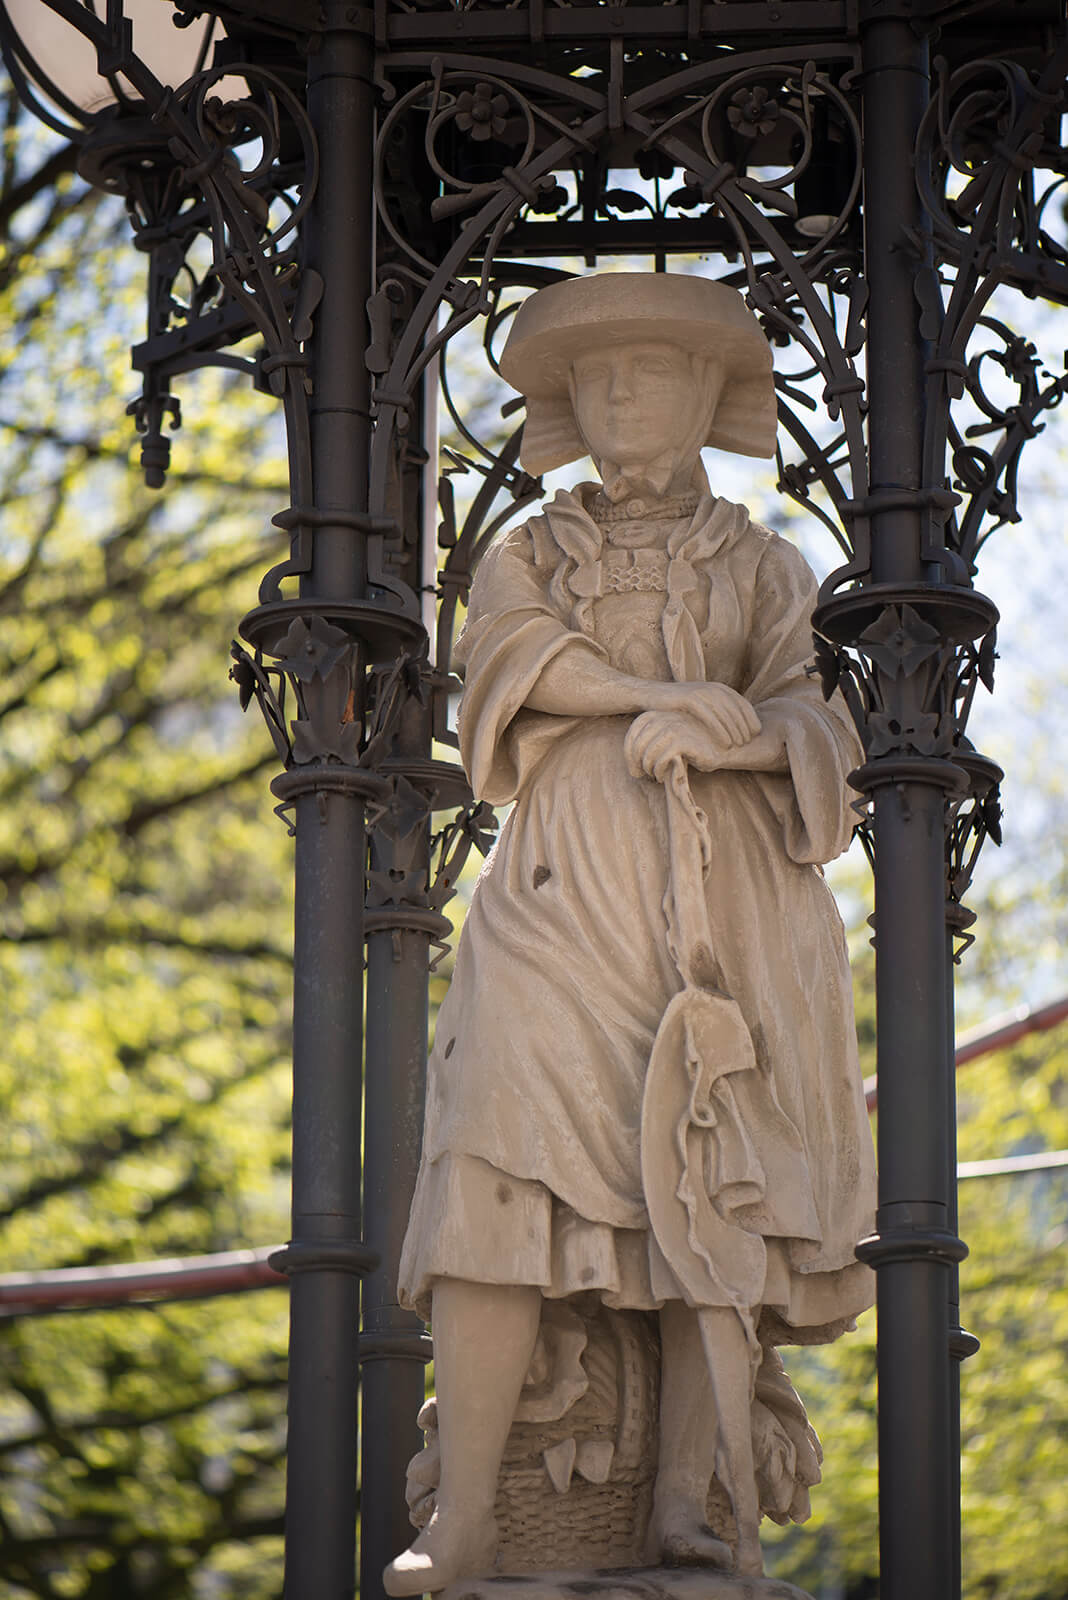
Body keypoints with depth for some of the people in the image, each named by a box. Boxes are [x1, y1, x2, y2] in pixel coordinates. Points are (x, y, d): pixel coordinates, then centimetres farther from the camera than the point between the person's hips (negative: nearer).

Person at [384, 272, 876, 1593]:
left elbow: (809, 721, 5)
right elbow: (511, 650, 0)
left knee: (710, 1184, -12)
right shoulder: (527, 558, 22)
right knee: (506, 1160, -17)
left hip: (725, 893, 1)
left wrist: (708, 734, -16)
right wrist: (661, 691, -13)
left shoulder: (765, 569, 21)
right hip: (566, 882, -1)